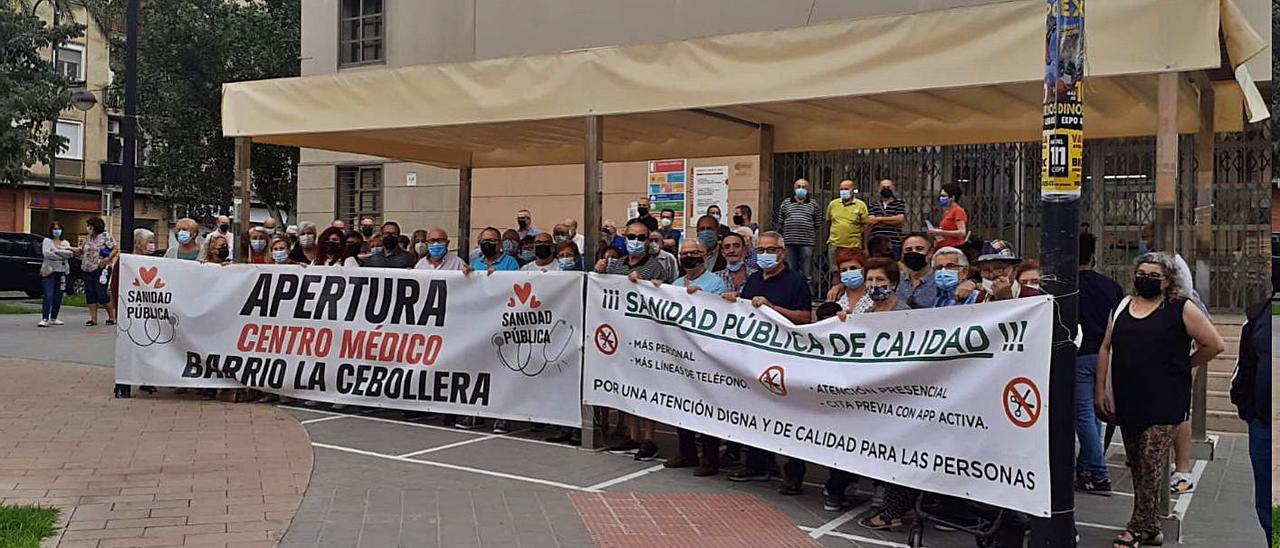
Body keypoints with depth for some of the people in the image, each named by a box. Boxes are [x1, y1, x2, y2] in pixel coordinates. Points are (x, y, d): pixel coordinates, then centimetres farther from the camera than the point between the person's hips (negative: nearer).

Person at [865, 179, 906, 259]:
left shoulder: (900, 203, 10)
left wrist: (879, 219, 0)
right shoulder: (872, 204, 13)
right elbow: (870, 221, -1)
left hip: (894, 244, -1)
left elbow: (900, 219, -7)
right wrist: (893, 219, -4)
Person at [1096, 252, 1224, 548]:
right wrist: (1100, 389, 8)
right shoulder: (1123, 306, 11)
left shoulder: (1182, 308, -3)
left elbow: (1215, 345, -1)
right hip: (1127, 399, 5)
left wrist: (1183, 365, 5)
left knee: (1151, 466, -6)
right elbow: (1106, 348, 13)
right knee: (1137, 466, 11)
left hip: (1164, 401, -5)